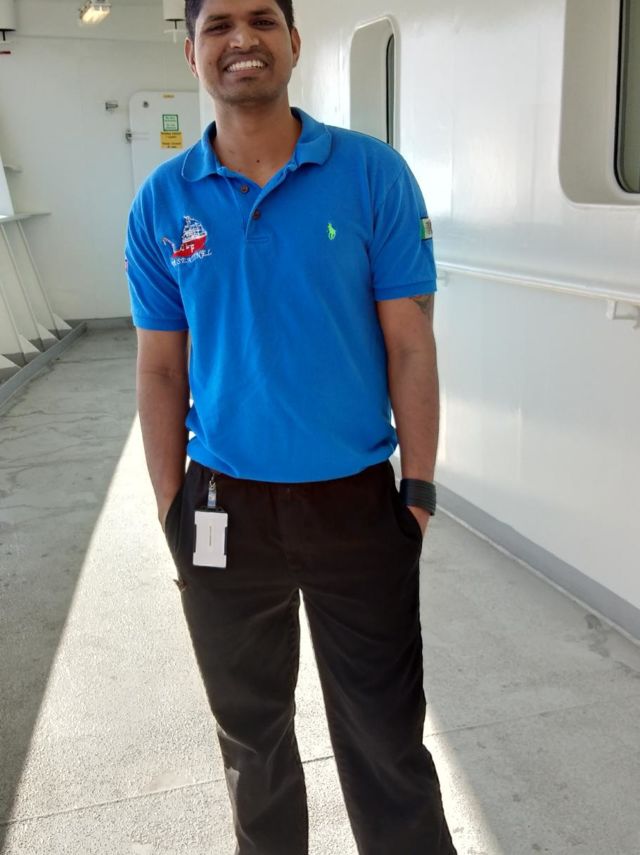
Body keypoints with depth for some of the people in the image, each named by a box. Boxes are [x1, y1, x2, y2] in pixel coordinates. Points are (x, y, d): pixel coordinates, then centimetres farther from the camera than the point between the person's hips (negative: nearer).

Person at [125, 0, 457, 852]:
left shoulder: (374, 174, -6)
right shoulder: (162, 202, -1)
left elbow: (410, 347, -5)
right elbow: (161, 370, 2)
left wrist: (418, 492, -7)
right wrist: (172, 510, 1)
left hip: (358, 501, -1)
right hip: (227, 505, 2)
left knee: (385, 735, 10)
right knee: (251, 729, 20)